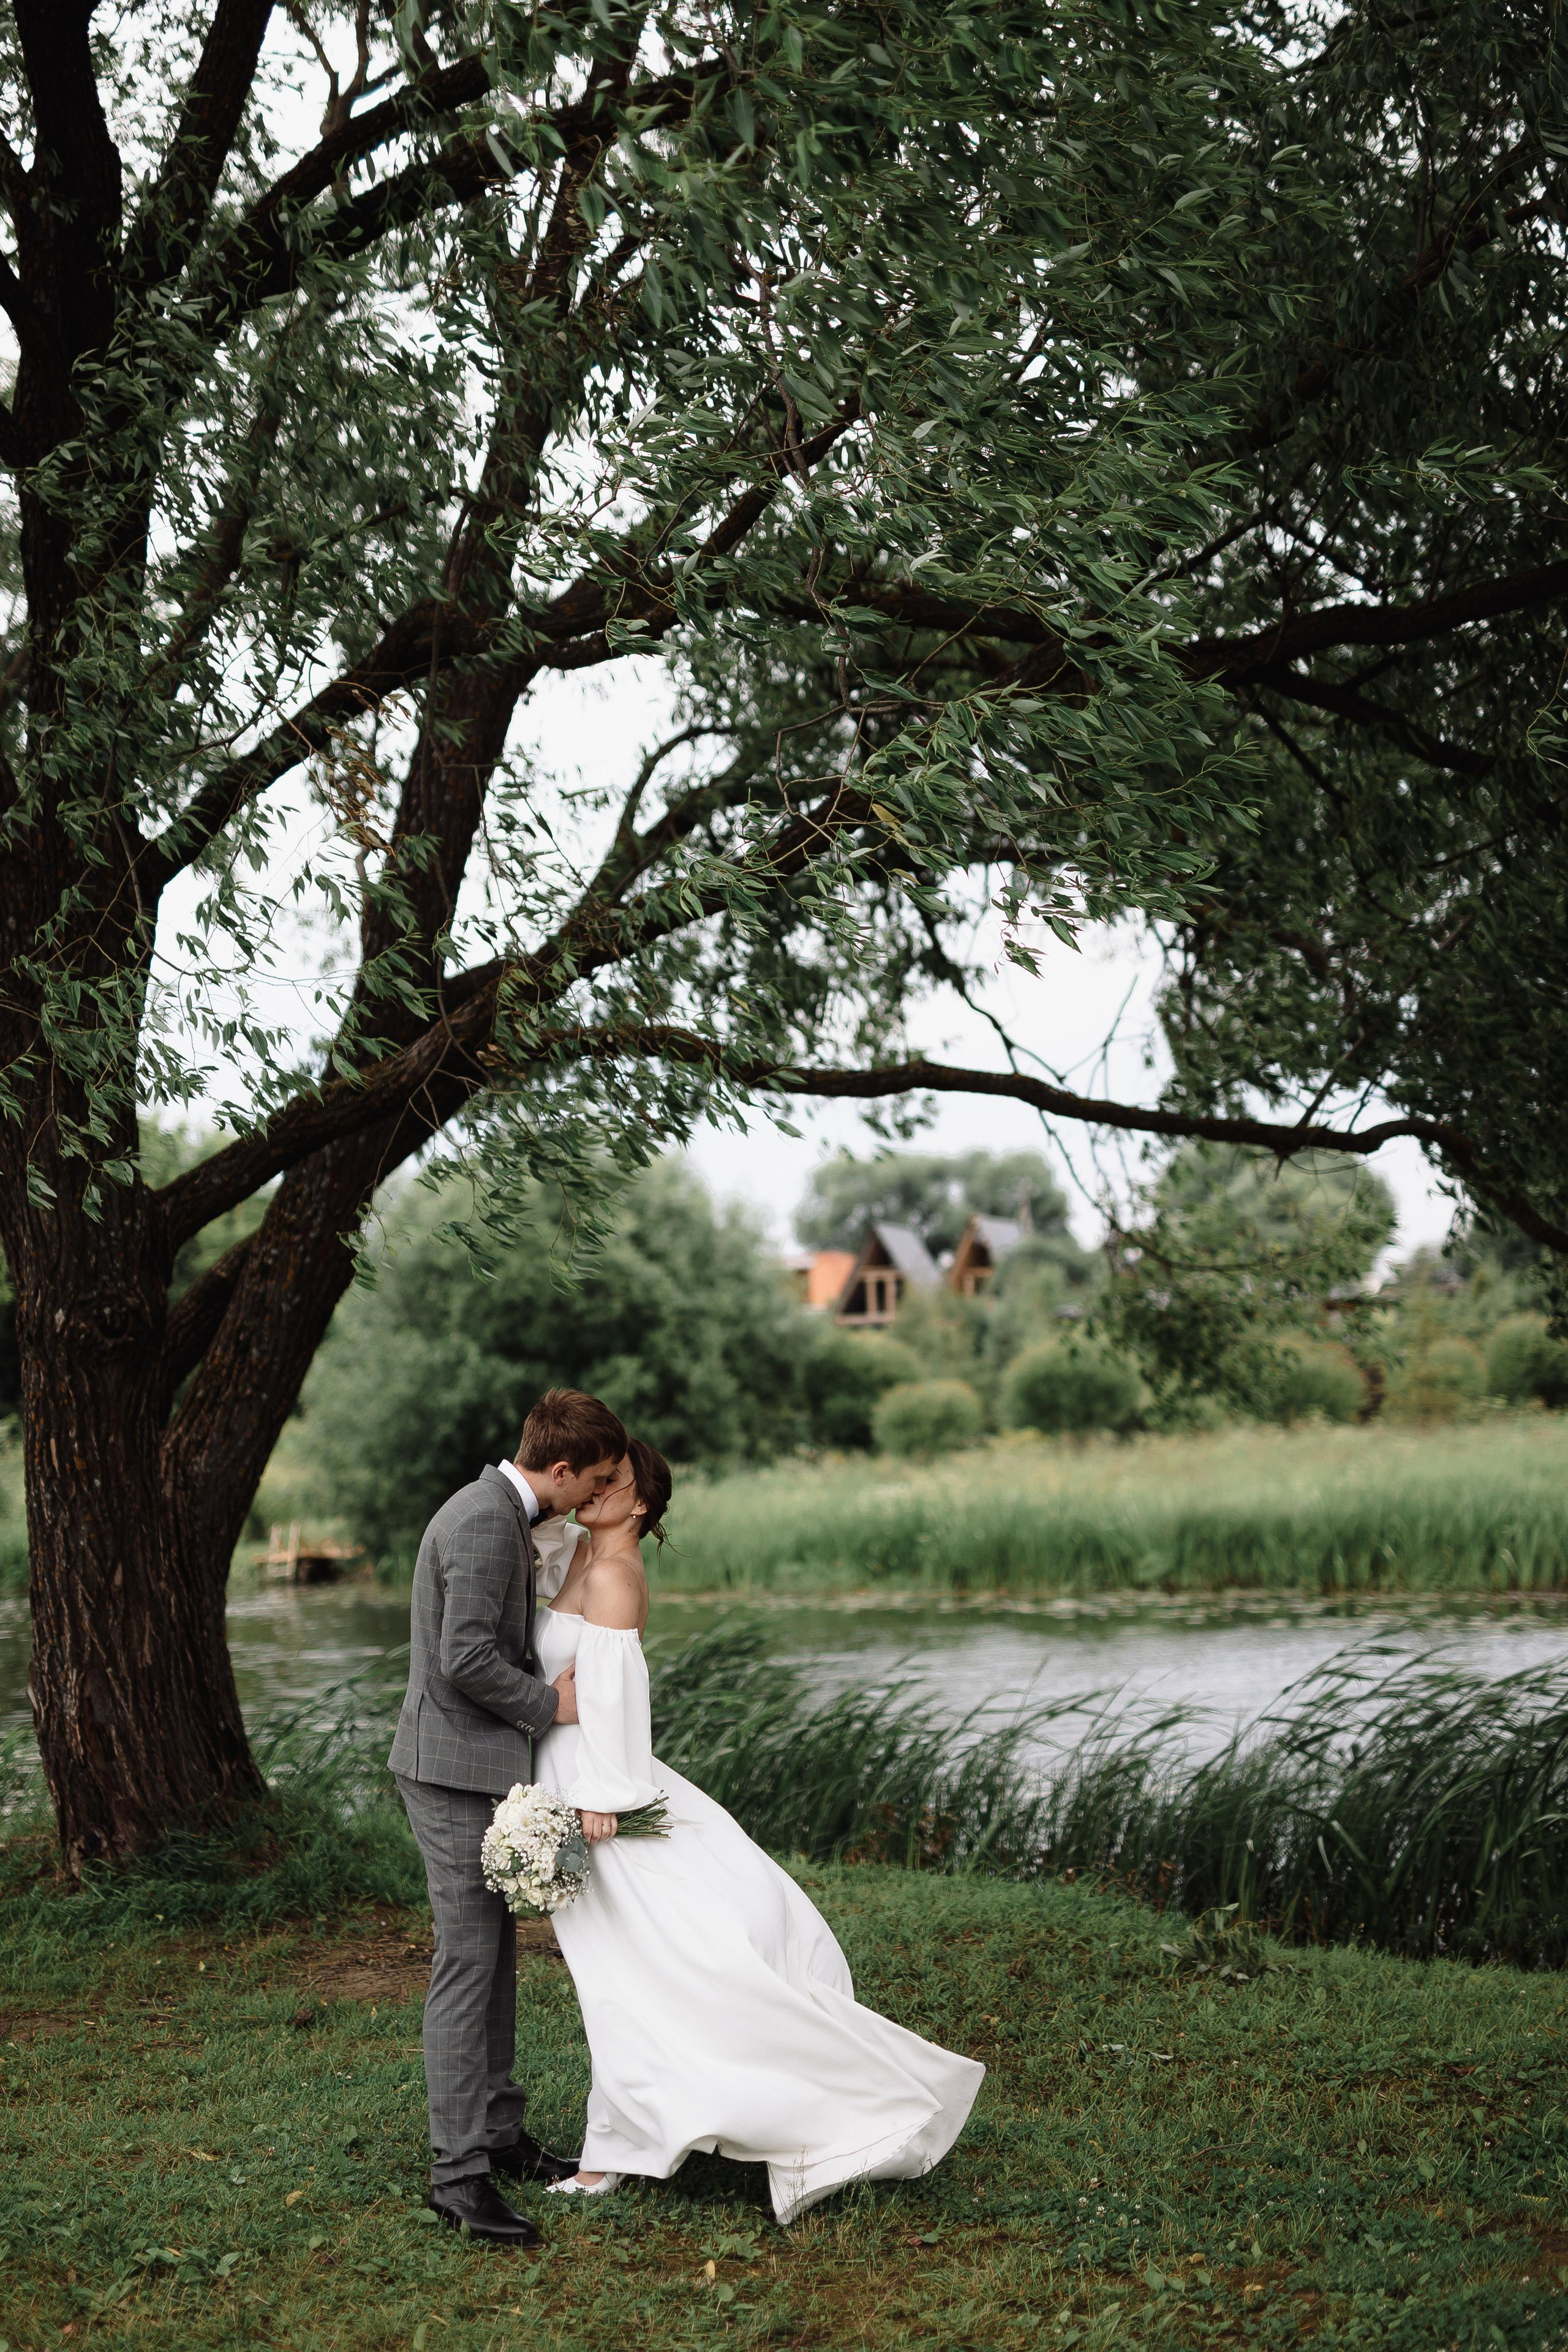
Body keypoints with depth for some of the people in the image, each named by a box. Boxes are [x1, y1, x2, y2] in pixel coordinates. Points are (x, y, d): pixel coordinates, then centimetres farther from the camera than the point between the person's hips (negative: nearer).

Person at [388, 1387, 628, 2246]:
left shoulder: (502, 1513, 13)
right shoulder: (486, 1521, -20)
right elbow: (464, 1659, -25)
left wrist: (547, 1681, 9)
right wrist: (549, 1704, -12)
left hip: (481, 1765, 10)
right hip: (457, 1768, -10)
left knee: (494, 1956, 15)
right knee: (467, 1965, -8)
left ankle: (499, 2134, 25)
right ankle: (458, 2171, -5)